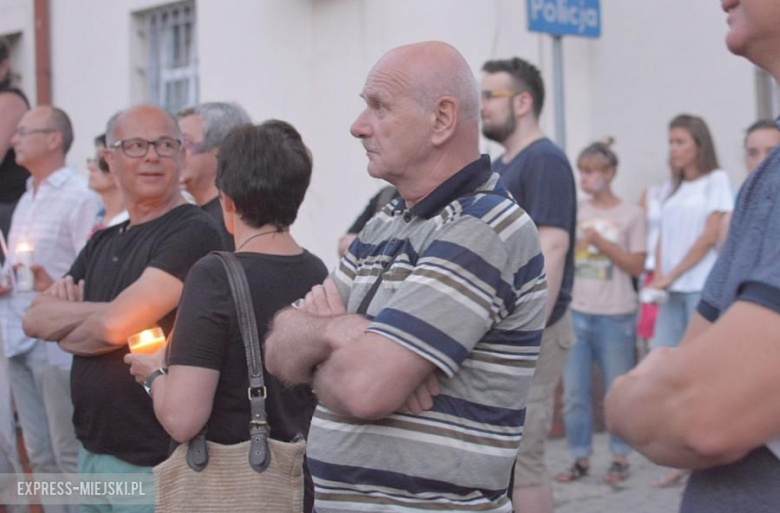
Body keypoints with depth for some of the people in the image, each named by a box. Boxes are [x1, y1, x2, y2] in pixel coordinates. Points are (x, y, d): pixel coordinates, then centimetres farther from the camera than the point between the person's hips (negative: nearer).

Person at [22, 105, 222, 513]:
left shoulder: (193, 232, -14)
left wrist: (64, 331, -1)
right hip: (92, 454, 7)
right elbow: (34, 319, 3)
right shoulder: (103, 242, 12)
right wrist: (93, 313, -15)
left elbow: (115, 325, -22)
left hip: (153, 463, -7)